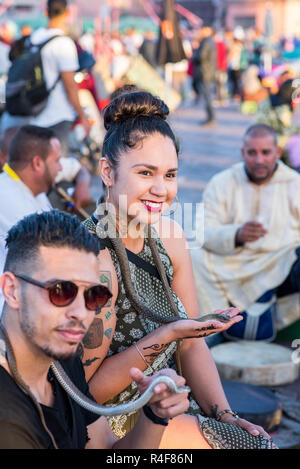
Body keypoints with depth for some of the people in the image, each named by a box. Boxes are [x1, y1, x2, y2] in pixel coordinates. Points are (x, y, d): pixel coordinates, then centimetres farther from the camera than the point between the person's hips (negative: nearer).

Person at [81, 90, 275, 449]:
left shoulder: (169, 237, 0)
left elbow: (192, 346, 6)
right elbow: (85, 389, -19)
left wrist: (224, 415, -6)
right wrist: (165, 336, -26)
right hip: (116, 426, -7)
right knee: (252, 444, -14)